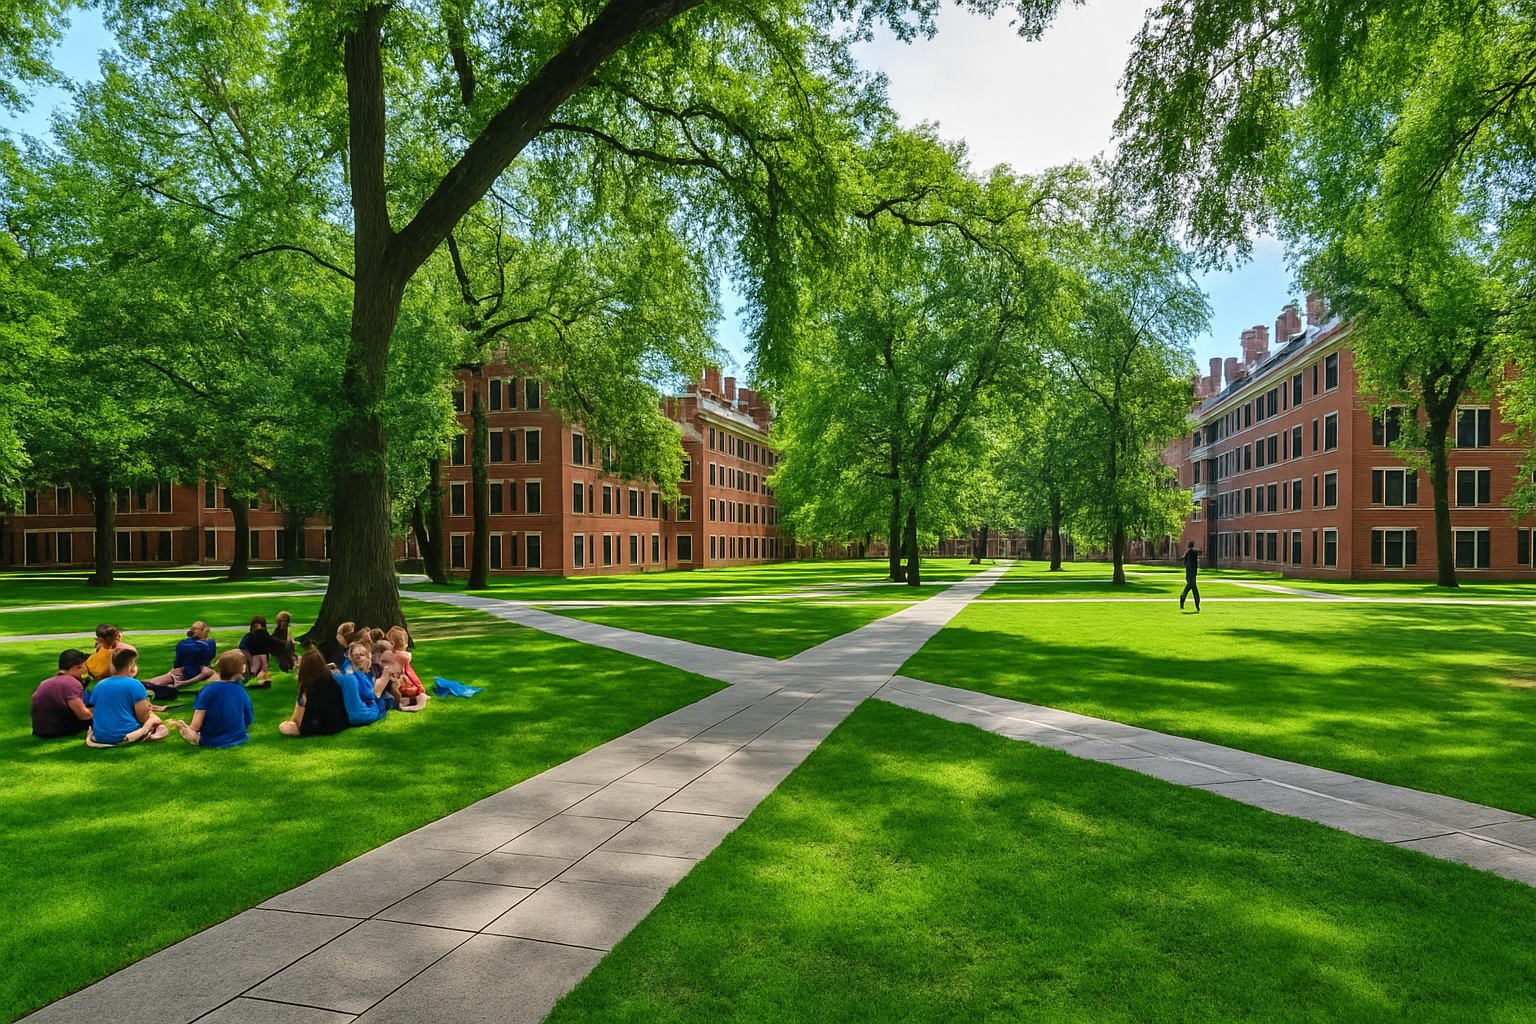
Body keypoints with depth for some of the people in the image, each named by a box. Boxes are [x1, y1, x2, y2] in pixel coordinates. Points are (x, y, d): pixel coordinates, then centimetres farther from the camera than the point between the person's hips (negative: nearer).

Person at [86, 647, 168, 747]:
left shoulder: (99, 685, 7)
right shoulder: (135, 685, -11)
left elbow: (93, 714, 14)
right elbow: (143, 717, -11)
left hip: (100, 737, 6)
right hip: (125, 734, -6)